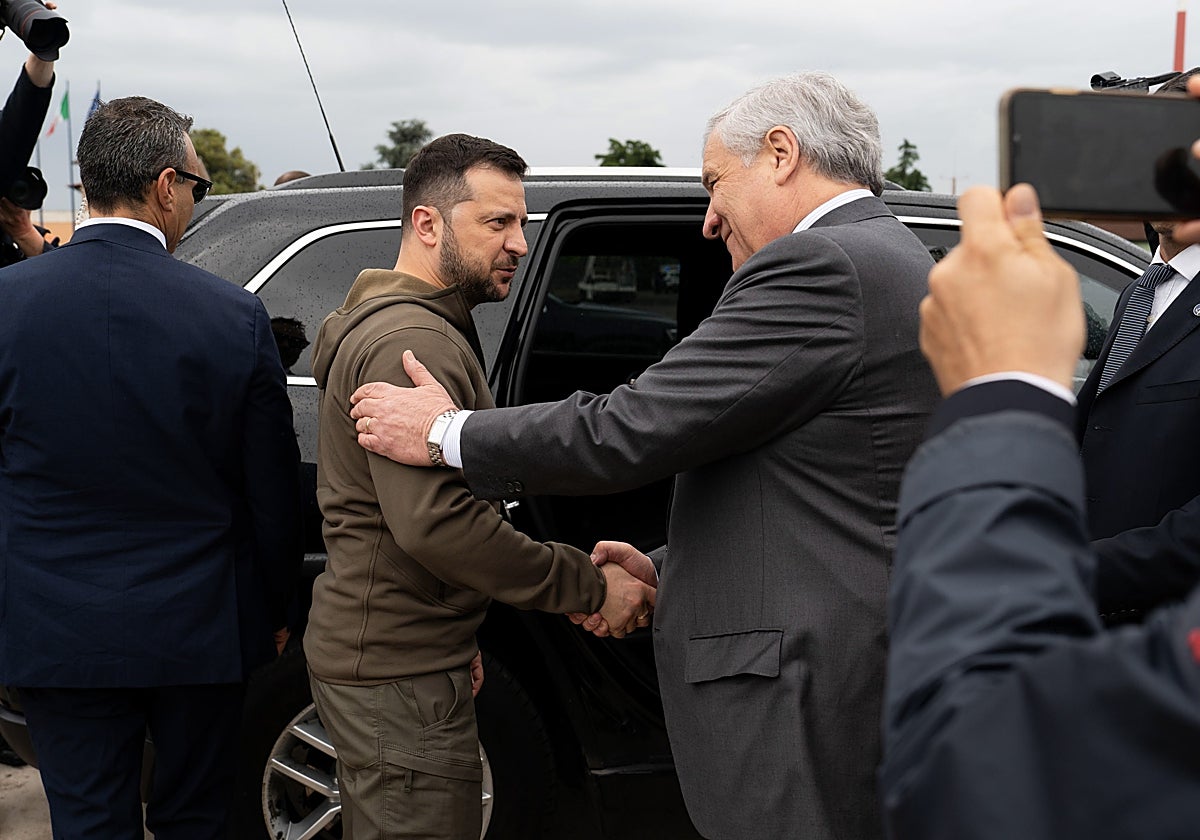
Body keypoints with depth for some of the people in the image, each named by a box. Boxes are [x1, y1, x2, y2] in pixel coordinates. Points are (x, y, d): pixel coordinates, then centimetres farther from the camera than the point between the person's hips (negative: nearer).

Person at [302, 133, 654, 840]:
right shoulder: (413, 341, -18)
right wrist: (590, 585, -23)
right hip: (399, 673, -11)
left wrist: (457, 634, 24)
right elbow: (435, 521, -29)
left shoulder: (387, 323, 19)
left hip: (374, 651, 11)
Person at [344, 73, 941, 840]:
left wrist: (447, 434, -3)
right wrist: (667, 571, 18)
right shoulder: (896, 264, 16)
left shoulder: (819, 267, -15)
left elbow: (626, 433, -17)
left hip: (805, 690, -10)